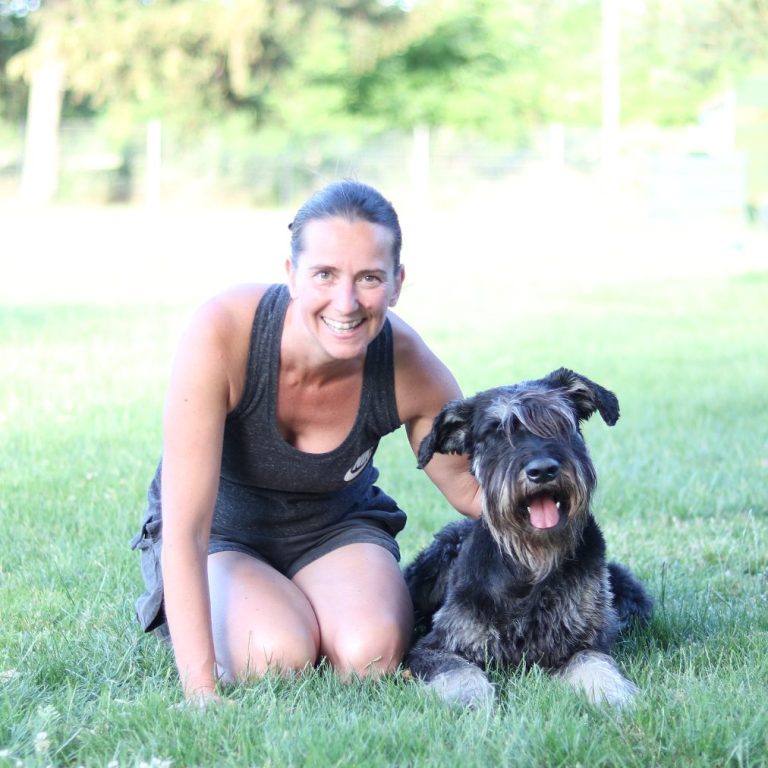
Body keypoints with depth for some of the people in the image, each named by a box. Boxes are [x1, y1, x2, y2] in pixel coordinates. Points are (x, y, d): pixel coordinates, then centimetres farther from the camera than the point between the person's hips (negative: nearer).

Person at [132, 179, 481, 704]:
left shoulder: (411, 370, -23)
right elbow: (185, 530, -31)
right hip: (220, 532, -2)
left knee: (369, 657, -28)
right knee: (277, 657, -30)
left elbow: (470, 486, -3)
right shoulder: (223, 332, -32)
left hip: (335, 528, 2)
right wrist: (202, 690, -37)